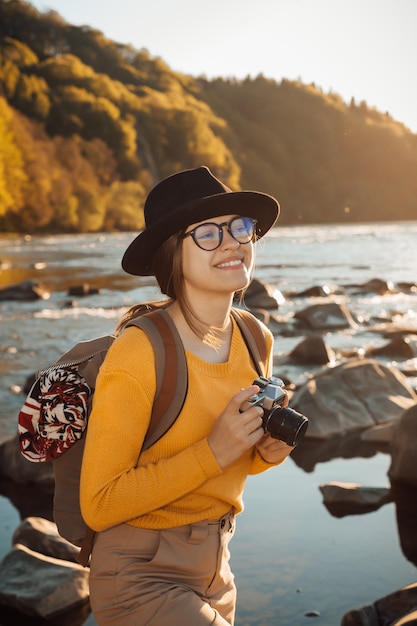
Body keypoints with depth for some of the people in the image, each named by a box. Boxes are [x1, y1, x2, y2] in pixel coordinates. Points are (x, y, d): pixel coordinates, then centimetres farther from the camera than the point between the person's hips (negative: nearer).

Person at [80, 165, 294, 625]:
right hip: (141, 580, -6)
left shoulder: (257, 341, -3)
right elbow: (98, 506, -20)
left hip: (215, 570, 7)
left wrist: (266, 451, -9)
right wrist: (213, 452, -26)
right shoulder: (137, 354, -23)